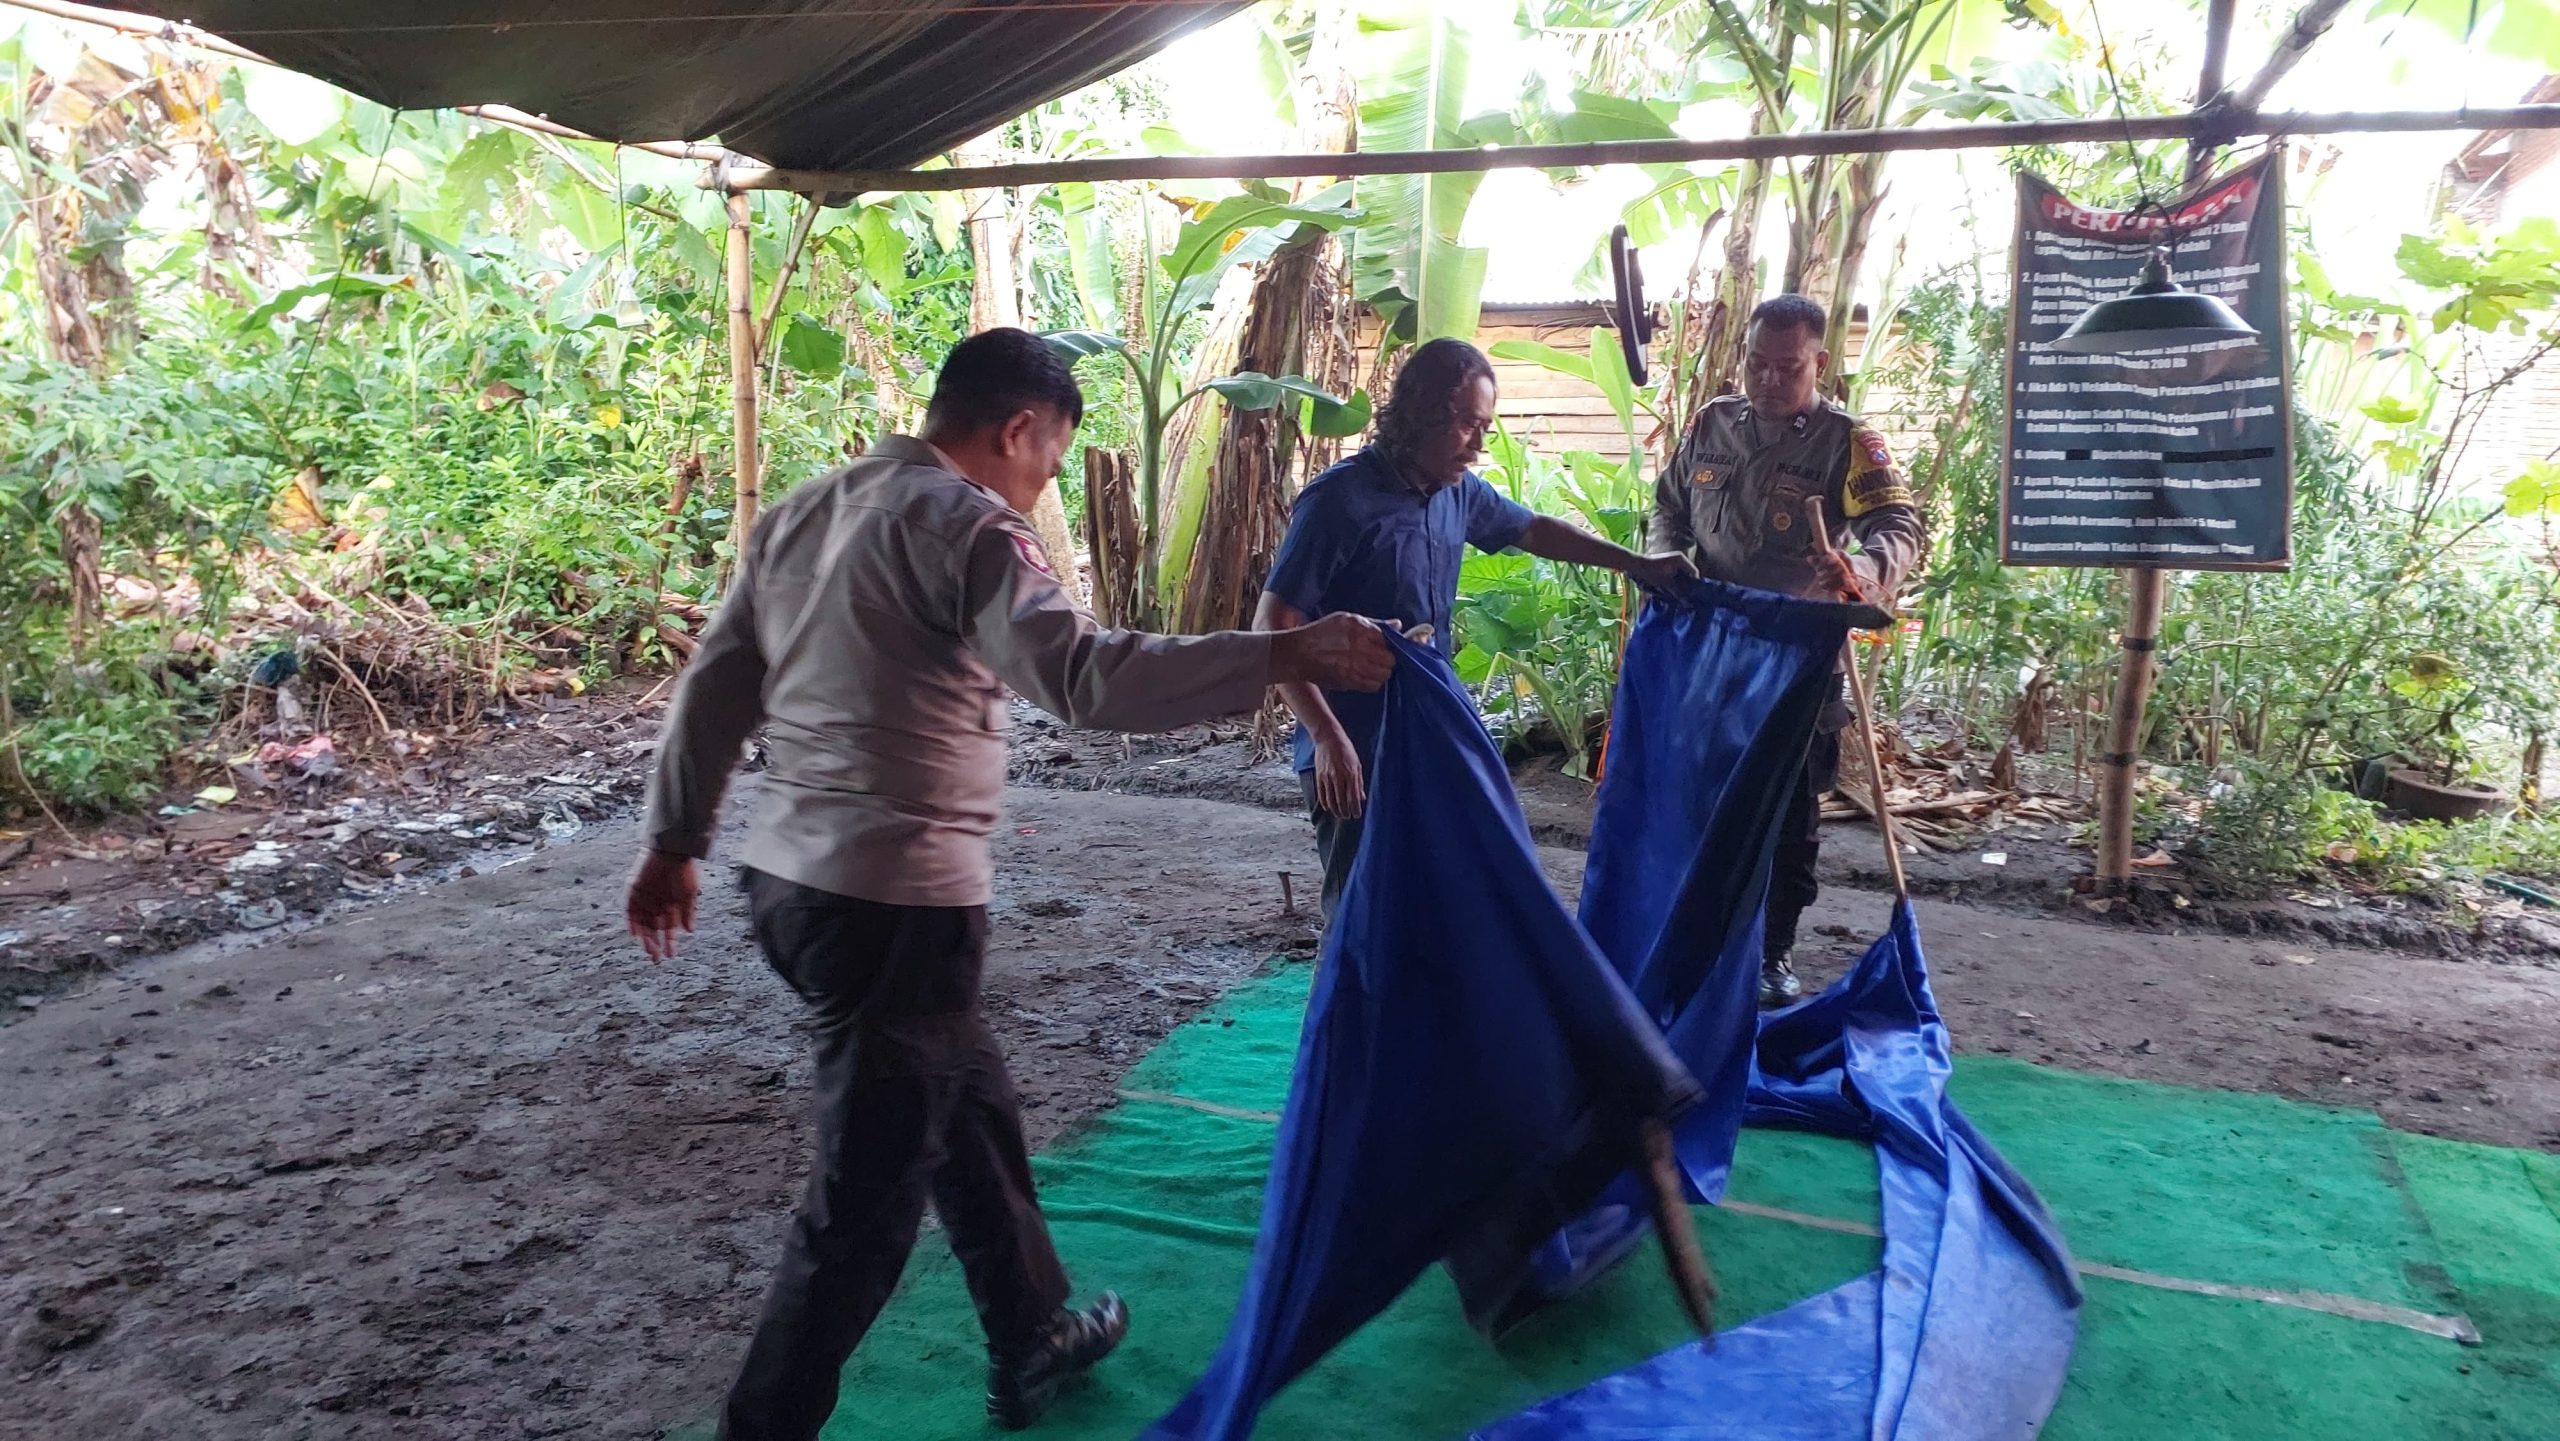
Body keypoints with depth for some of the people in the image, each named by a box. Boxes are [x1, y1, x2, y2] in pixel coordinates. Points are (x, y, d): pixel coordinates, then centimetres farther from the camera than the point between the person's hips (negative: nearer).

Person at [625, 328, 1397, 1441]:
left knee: (968, 1107, 24)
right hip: (894, 902, -10)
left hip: (789, 878, 10)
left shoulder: (805, 512, 12)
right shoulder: (963, 522, -13)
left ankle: (1032, 1341, 41)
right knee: (866, 1195, 4)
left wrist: (674, 839, 23)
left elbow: (716, 684, 15)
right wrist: (1283, 654, -25)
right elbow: (1083, 675, -27)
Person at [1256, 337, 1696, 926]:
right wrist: (1327, 736, -24)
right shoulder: (1341, 500, -15)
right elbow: (1274, 627, -17)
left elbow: (1533, 530, 28)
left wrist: (1636, 563, 24)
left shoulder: (1459, 493, 7)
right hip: (1354, 760, -7)